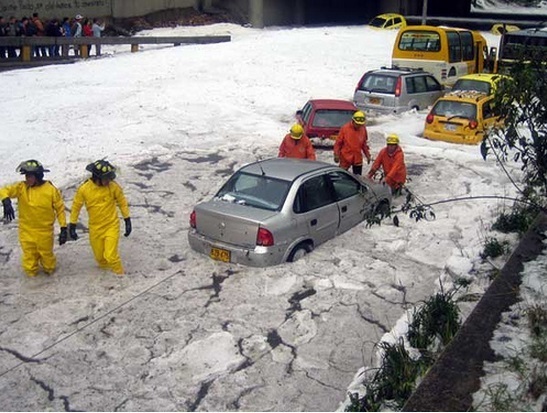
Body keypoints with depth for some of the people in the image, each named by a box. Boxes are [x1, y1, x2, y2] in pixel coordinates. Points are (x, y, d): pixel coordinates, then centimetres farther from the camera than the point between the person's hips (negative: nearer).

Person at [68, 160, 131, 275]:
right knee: (99, 256, 16)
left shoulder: (113, 186, -16)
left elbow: (122, 202, -2)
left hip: (112, 227, -2)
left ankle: (119, 275, 15)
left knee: (110, 256, -11)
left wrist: (127, 220, 1)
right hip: (95, 229, 2)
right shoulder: (84, 189, -16)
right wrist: (72, 225, 5)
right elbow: (76, 206, -1)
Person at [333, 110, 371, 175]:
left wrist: (368, 155, 14)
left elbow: (364, 143, 14)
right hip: (345, 157, -4)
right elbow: (338, 143, -5)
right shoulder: (345, 128, -11)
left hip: (358, 158, 4)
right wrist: (336, 155, -9)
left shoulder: (363, 129, 1)